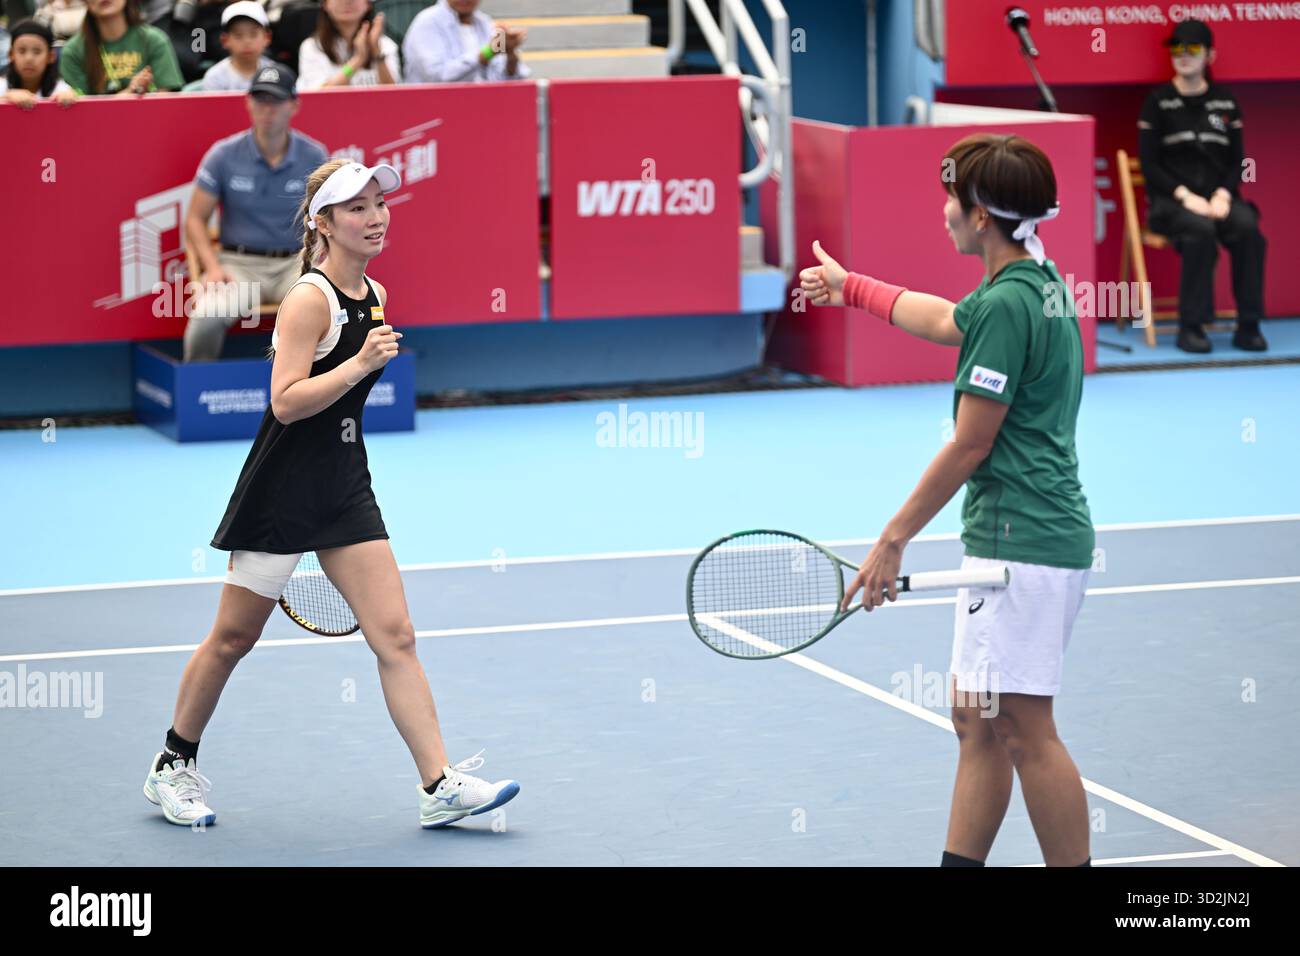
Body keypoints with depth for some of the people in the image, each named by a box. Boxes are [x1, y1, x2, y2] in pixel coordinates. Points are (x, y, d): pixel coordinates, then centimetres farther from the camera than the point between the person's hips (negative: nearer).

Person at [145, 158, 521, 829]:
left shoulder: (374, 295, 10)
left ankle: (439, 787, -6)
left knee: (395, 636, -3)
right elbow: (285, 402, -22)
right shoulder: (310, 298, -15)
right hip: (283, 490, -7)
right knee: (233, 638, 6)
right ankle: (173, 767, 24)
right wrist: (361, 364, -30)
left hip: (345, 485, 7)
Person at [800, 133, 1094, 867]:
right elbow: (945, 322, 34)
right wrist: (851, 288, 47)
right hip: (1045, 533, 10)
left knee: (1024, 730, -6)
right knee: (977, 722, 13)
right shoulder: (1038, 282, 13)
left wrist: (894, 540, -10)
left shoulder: (1008, 304, -17)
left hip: (1022, 541, -10)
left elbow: (970, 447, -17)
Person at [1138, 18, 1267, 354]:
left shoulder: (1226, 102, 12)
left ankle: (1248, 326, -23)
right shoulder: (1158, 101, 4)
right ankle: (1190, 327, -28)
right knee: (1201, 230, -36)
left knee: (1248, 228, -30)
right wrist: (1185, 195, -15)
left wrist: (1223, 195, -10)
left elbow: (1236, 161, 11)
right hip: (1170, 200, -3)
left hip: (1217, 197, 3)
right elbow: (1149, 165, -2)